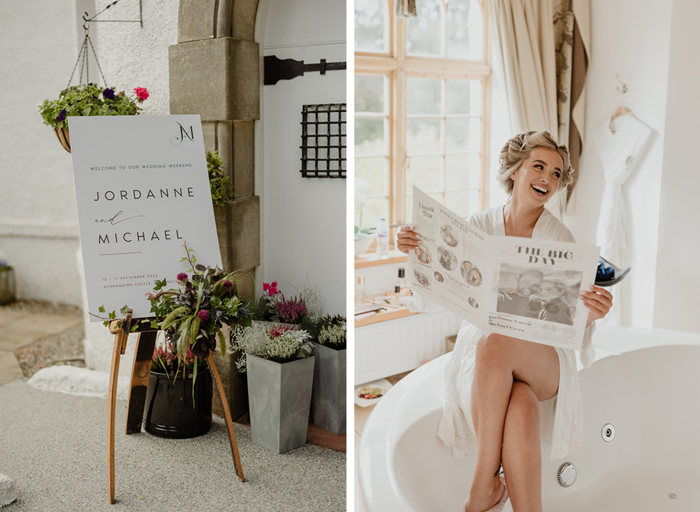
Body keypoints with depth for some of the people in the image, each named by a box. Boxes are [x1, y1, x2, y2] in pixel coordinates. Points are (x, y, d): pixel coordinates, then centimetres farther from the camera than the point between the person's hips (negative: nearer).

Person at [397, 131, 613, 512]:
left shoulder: (560, 238, 1)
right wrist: (419, 253, -18)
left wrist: (591, 313, -29)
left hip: (542, 358, -1)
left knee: (496, 342, -37)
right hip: (480, 354, 1)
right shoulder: (478, 227, 5)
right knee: (521, 411, -34)